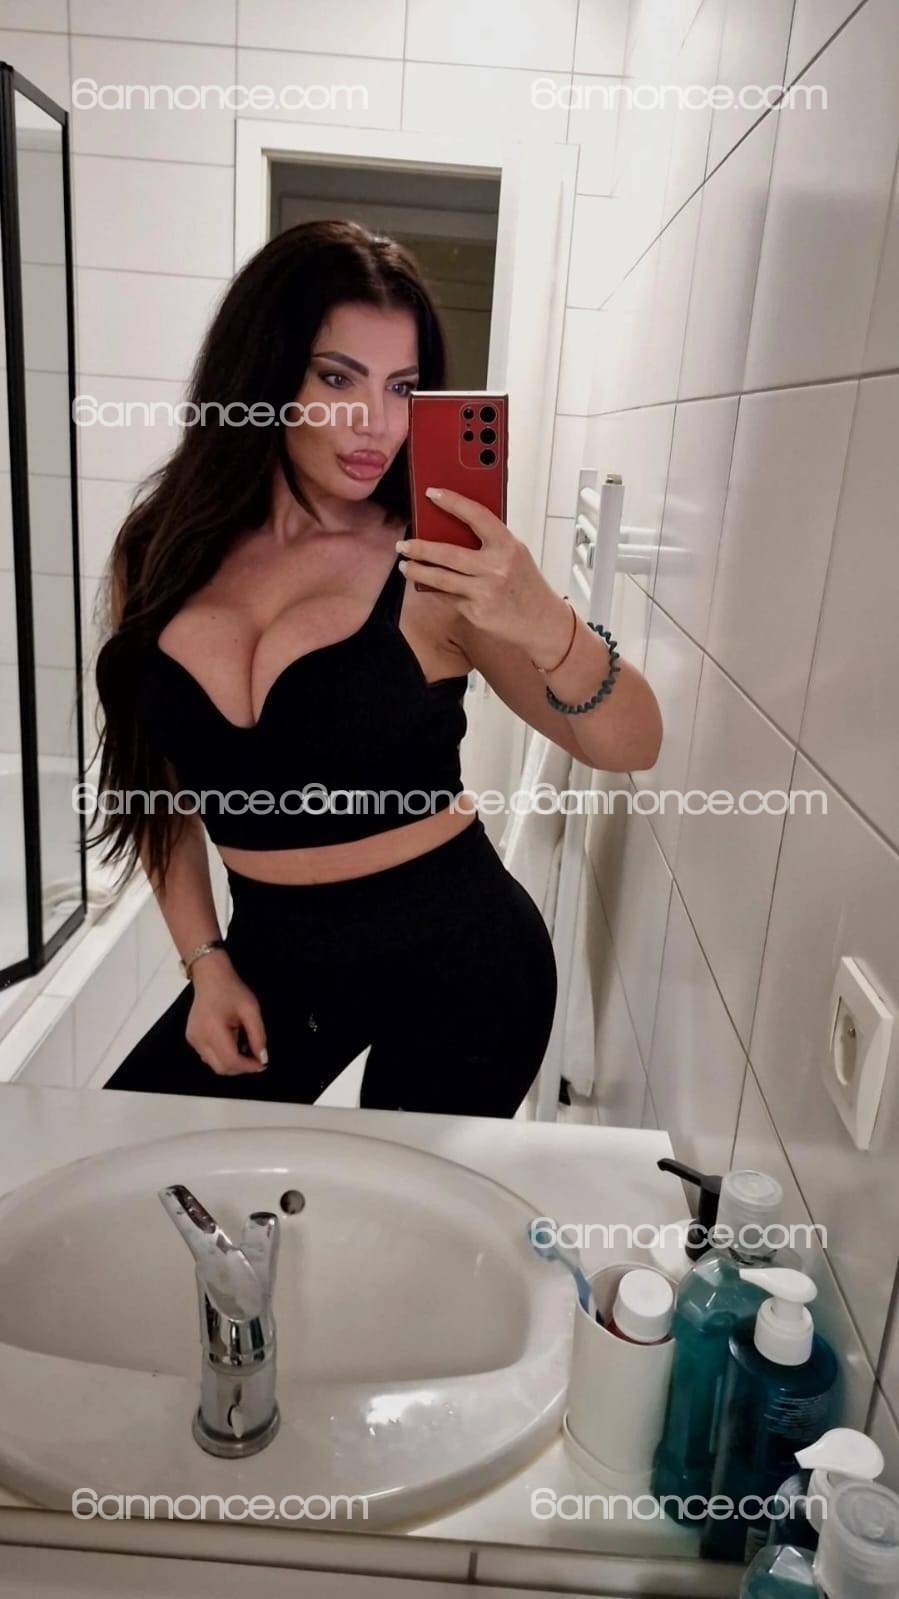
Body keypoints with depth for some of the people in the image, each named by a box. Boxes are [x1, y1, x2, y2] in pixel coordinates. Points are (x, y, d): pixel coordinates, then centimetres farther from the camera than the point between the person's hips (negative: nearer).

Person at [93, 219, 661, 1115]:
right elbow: (157, 780, 7)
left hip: (457, 962, -3)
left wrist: (545, 625, -35)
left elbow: (629, 749, -16)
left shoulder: (436, 571, -13)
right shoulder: (162, 551, -3)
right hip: (273, 953, 4)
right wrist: (206, 963, 4)